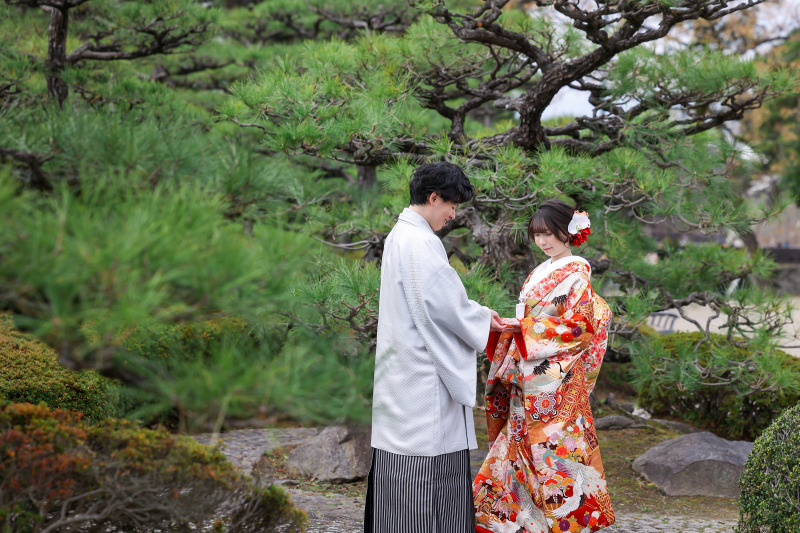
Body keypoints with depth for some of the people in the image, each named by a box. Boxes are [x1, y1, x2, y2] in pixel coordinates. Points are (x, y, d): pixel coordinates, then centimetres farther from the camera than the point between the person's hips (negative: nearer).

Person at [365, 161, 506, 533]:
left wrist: (476, 313, 14)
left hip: (401, 370, 10)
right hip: (423, 373, -10)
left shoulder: (399, 236, 16)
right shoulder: (421, 242, -17)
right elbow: (443, 303, -18)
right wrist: (483, 319, -1)